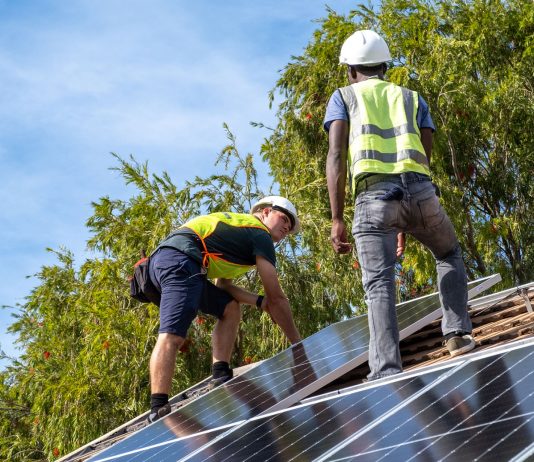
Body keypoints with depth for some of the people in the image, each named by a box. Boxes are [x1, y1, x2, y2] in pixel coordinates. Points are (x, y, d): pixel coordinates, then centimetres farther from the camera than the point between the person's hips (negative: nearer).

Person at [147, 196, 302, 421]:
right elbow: (277, 297, 5)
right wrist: (297, 342, 14)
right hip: (181, 261, -10)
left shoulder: (236, 229, 34)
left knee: (230, 308, 17)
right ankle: (158, 409, -34)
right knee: (172, 335, -22)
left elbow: (223, 285, 29)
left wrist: (259, 301, 15)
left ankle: (221, 377, 4)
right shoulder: (260, 235, 7)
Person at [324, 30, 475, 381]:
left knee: (379, 284, -5)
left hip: (373, 194, -2)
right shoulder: (412, 98, 28)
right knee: (449, 255, 27)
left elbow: (336, 157, 5)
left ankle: (387, 372, -17)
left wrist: (337, 219, 1)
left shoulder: (343, 97, 20)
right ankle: (458, 334, 15)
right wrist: (408, 226, 27)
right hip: (419, 188, 2)